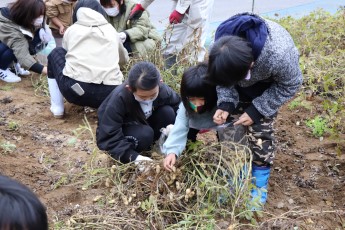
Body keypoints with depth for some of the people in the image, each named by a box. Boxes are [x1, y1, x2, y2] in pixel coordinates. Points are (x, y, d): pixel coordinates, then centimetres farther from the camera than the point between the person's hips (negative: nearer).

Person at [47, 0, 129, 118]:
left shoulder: (71, 30, 18)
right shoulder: (111, 30, 22)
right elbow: (124, 59, 40)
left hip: (74, 90, -2)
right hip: (108, 94, 2)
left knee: (56, 53, 27)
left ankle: (57, 107, 21)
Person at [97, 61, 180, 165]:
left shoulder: (164, 91, -22)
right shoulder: (118, 99, -35)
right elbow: (109, 138, -34)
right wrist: (132, 156, -44)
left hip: (143, 124, 5)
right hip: (121, 132, -5)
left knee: (167, 112, -22)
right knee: (144, 134, -35)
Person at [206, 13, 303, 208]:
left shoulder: (279, 55, -46)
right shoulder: (222, 44, -34)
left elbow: (290, 86, -23)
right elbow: (224, 77, -13)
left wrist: (256, 110, -26)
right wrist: (225, 103, -29)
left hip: (267, 84, -4)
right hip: (243, 74, 4)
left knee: (260, 128, -10)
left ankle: (260, 182, 8)